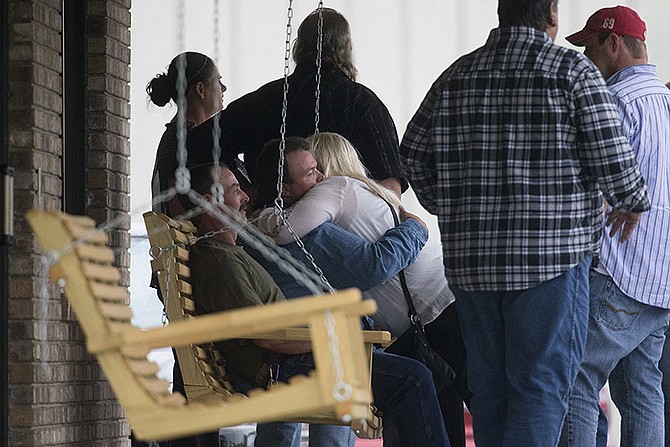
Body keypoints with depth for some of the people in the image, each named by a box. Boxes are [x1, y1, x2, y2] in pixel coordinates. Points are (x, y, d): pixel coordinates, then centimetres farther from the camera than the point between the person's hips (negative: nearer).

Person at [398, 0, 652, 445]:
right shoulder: (573, 70, -5)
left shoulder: (457, 75, 10)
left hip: (470, 257, 5)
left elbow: (414, 151, 12)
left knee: (488, 382, 13)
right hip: (553, 257, -5)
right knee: (542, 383, -3)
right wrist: (633, 204, 9)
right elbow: (611, 155, -10)